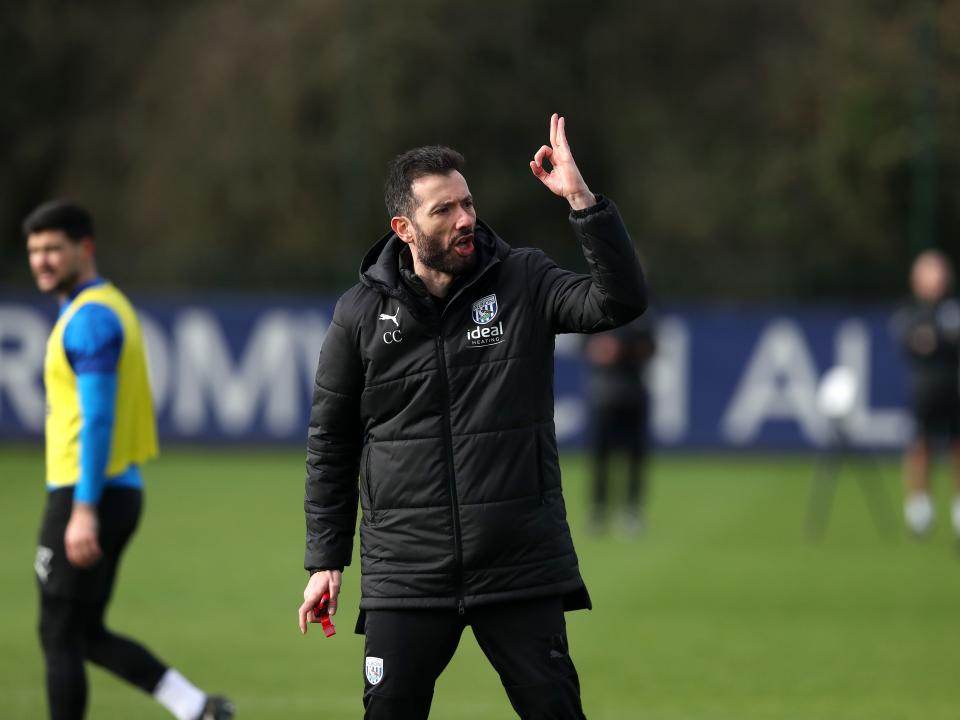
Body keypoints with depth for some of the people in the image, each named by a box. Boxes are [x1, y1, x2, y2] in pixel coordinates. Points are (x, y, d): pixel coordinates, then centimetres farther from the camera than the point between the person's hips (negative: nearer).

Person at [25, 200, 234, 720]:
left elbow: (97, 418, -21)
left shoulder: (89, 317, -14)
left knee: (59, 636, -2)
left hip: (85, 495, -10)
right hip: (122, 490, 10)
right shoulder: (107, 306, 17)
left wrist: (83, 511, -25)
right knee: (87, 634, 14)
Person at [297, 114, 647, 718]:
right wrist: (326, 560, 7)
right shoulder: (362, 314, 2)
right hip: (405, 575, 0)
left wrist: (582, 199, -24)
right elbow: (332, 442, 9)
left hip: (522, 570, 0)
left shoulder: (524, 283, 1)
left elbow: (621, 301, -15)